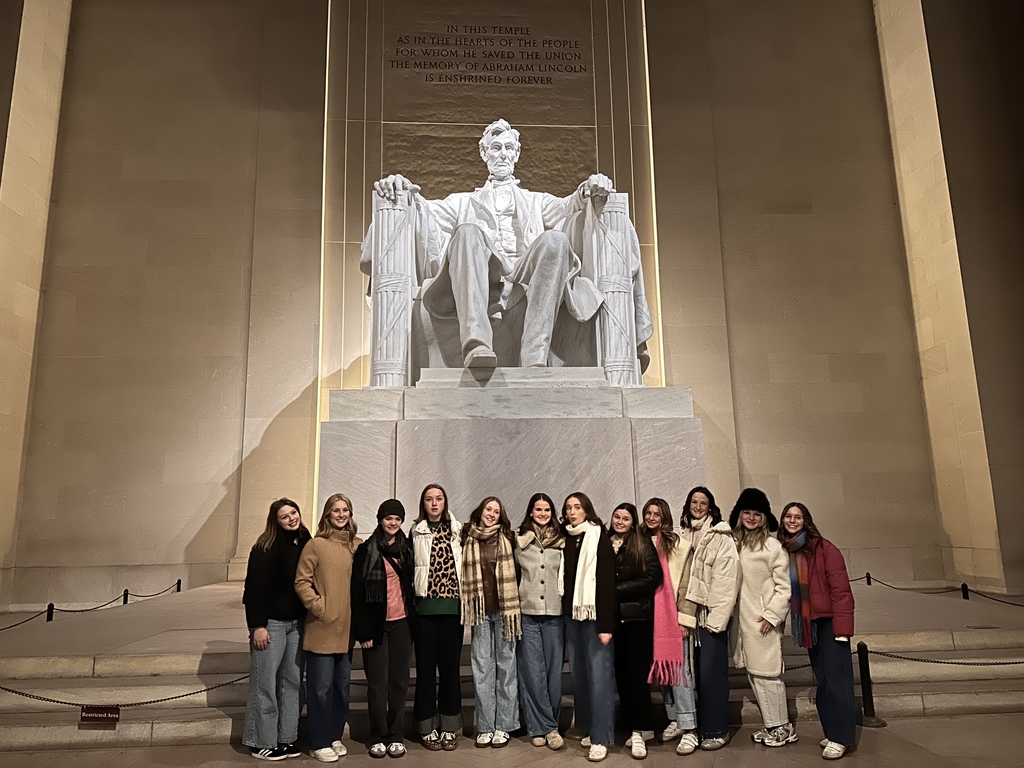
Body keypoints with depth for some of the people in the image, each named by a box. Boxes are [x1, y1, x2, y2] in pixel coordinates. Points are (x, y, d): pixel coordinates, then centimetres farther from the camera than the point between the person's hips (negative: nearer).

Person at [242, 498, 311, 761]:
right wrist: (257, 625, -15)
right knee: (265, 683, 3)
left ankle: (286, 737, 22)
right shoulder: (266, 547, -11)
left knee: (293, 681, 10)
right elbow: (255, 588, -13)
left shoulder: (305, 544, 6)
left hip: (298, 623, 6)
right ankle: (261, 742, 15)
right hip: (271, 622, -6)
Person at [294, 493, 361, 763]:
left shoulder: (358, 546, 6)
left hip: (347, 630, 5)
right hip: (321, 629, -5)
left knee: (342, 686, 15)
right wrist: (319, 606, -13)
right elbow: (302, 582, -8)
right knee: (321, 687, 3)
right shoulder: (315, 545, -7)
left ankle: (335, 736, 29)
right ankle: (319, 742, 17)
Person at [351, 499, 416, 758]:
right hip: (377, 625, -3)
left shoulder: (406, 547, 7)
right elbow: (357, 591, -7)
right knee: (377, 682, 4)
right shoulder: (366, 550, -5)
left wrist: (414, 619, 4)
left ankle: (395, 736, 20)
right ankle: (378, 737, 18)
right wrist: (362, 631, -10)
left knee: (399, 681, 9)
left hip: (402, 623, 3)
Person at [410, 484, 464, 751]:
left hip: (452, 607, 1)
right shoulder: (416, 533, 4)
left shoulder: (458, 531, 7)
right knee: (426, 667, 6)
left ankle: (449, 727, 18)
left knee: (450, 667, 6)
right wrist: (410, 601, -1)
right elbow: (409, 568, 5)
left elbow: (467, 565, 10)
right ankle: (428, 728, 17)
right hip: (425, 608, -1)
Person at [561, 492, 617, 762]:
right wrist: (564, 614, 8)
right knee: (578, 673, 11)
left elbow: (607, 581, -11)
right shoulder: (564, 539, 10)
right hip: (571, 614, 5)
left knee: (599, 674, -3)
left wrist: (606, 624, -15)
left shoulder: (599, 537, -6)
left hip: (595, 614, -5)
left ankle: (600, 738, 4)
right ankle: (587, 729, 24)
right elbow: (562, 578, 11)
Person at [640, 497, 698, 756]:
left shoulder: (678, 544, -5)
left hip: (673, 615, -5)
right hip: (649, 616, 5)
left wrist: (685, 618, -8)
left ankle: (690, 729, -1)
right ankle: (675, 720, 22)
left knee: (678, 668, -6)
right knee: (660, 666, 10)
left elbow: (685, 584, -6)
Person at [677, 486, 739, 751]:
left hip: (711, 612, -5)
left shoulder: (721, 536, -6)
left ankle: (717, 730, 9)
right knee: (696, 671, 10)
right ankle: (701, 724, 23)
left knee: (711, 672, -4)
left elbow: (726, 579, -11)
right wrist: (681, 610, 4)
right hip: (690, 611, 5)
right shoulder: (683, 535, 10)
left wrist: (717, 617, -15)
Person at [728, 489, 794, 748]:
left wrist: (772, 615, -13)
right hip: (741, 619, 6)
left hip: (763, 620, -6)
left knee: (766, 673, -1)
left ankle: (782, 726, 15)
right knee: (752, 673, 11)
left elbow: (783, 586, -7)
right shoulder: (734, 543, 8)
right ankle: (770, 724, 24)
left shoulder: (772, 546, -8)